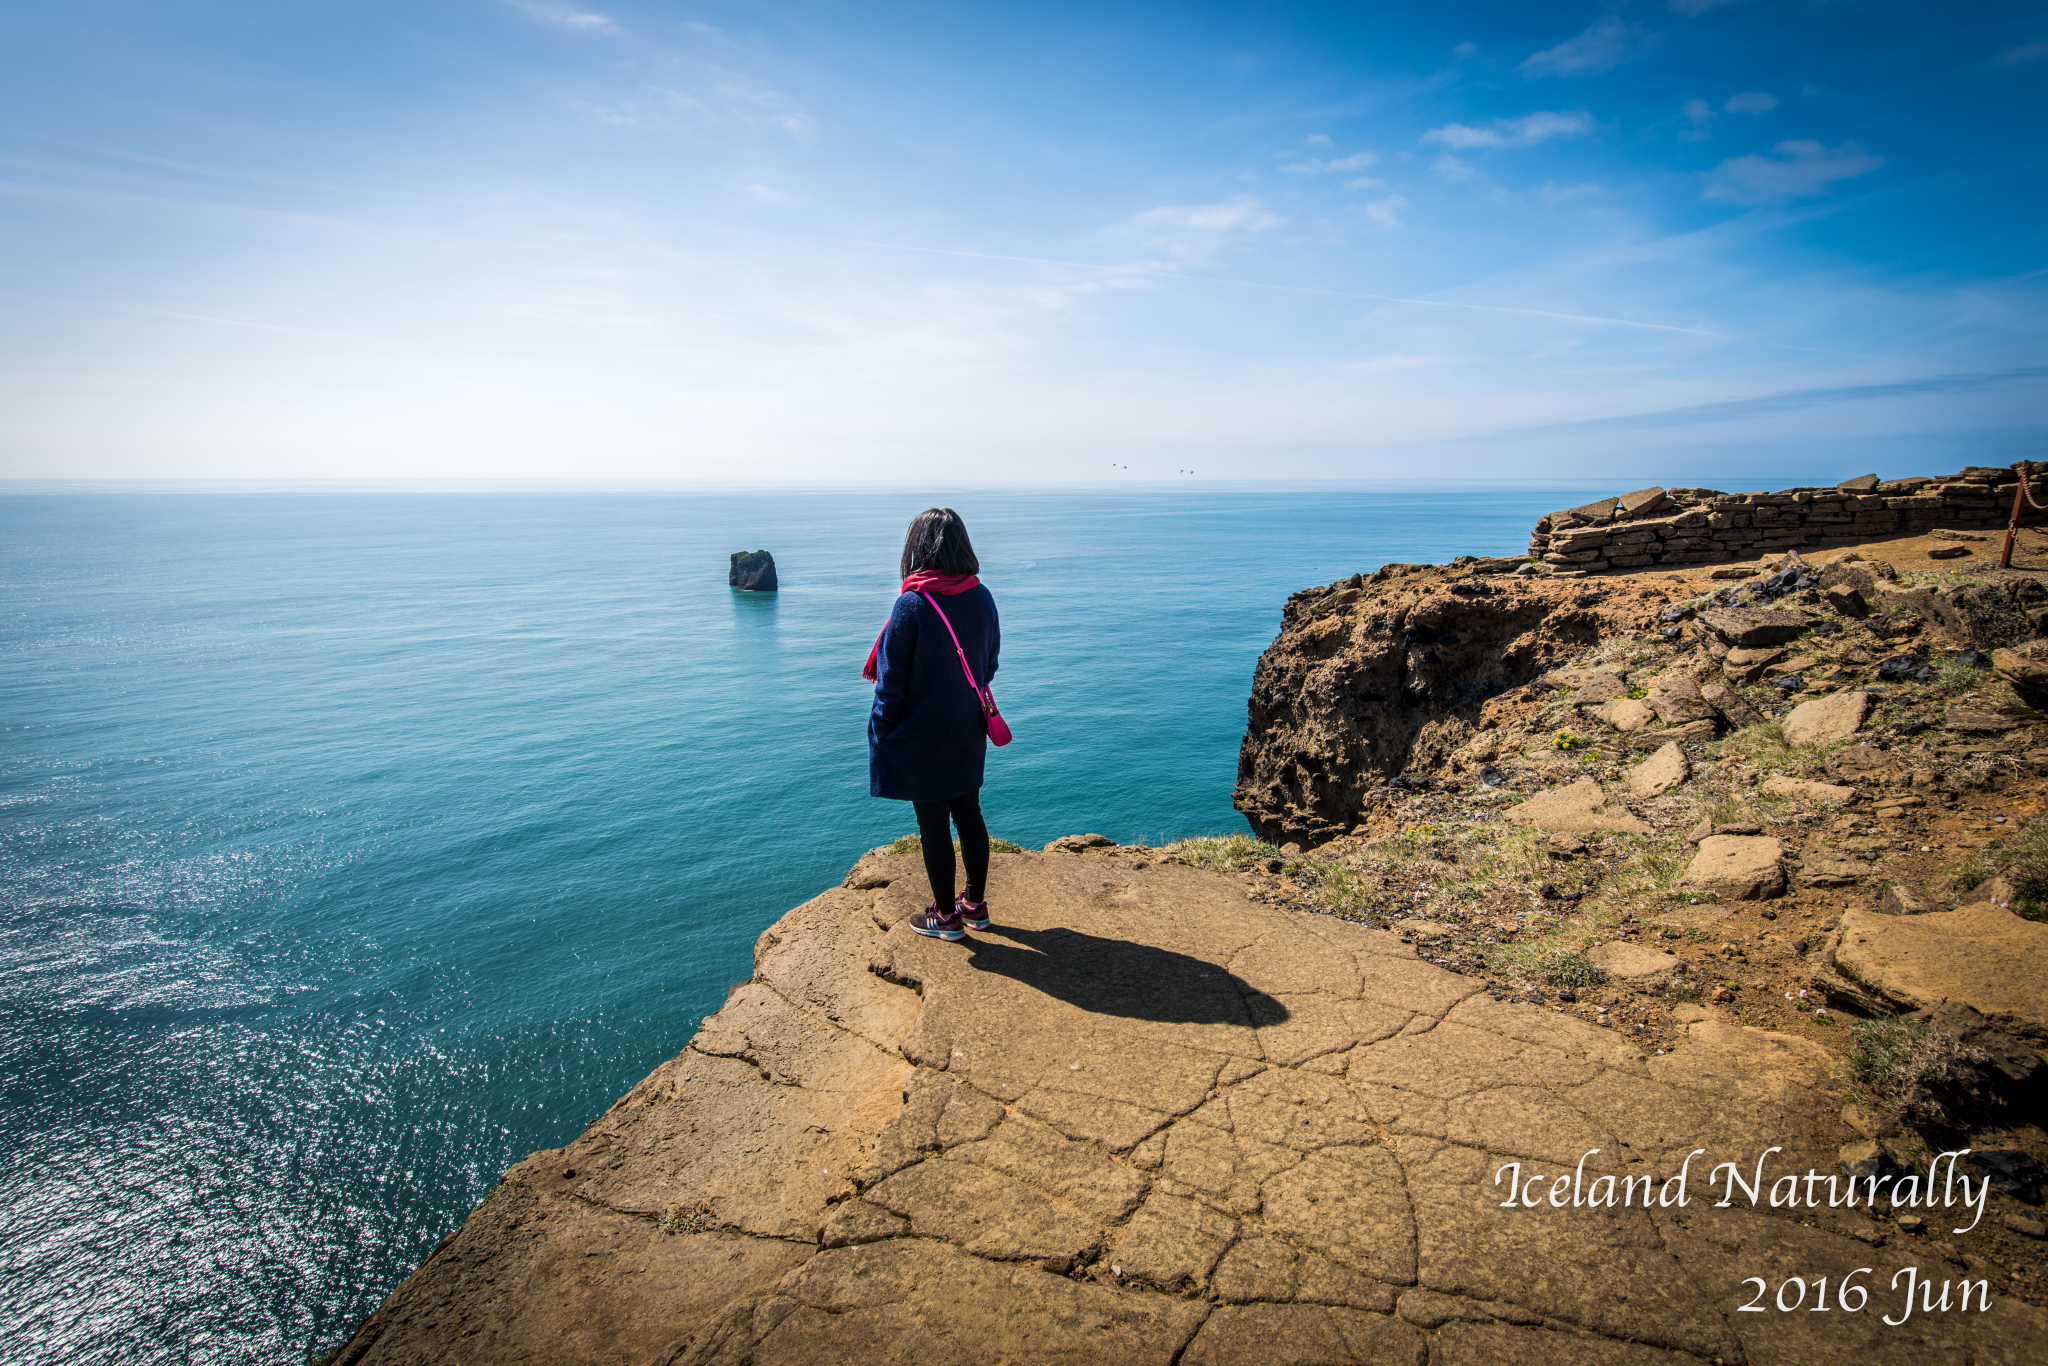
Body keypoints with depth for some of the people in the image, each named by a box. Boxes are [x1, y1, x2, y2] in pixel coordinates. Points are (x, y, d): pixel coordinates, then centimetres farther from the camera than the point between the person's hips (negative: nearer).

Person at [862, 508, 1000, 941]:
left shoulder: (913, 604, -21)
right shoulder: (982, 598, -3)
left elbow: (892, 678, -16)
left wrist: (881, 734, -5)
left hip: (922, 736, -6)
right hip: (969, 732, 6)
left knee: (932, 825, 7)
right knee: (969, 815, 18)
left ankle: (945, 916, 21)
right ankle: (975, 904, 31)